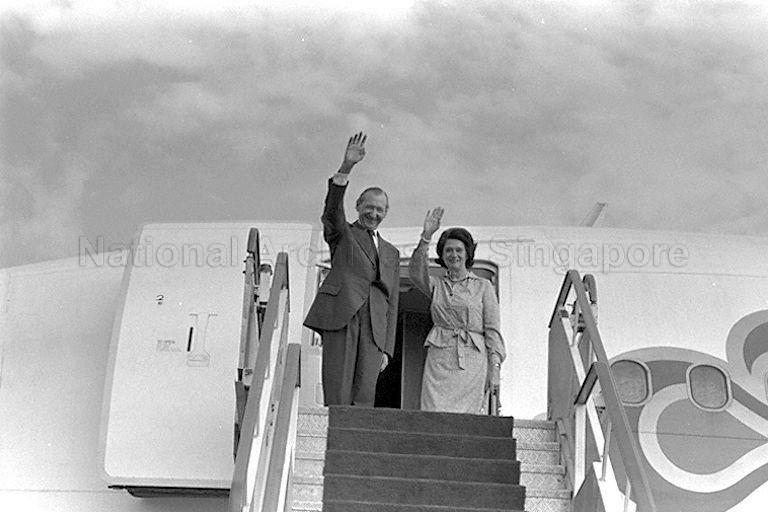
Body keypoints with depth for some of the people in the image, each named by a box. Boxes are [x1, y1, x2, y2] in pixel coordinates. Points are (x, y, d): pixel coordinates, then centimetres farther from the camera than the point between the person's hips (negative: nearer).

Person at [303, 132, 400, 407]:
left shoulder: (391, 253, 27)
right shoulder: (342, 234, 18)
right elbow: (332, 208, -5)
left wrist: (387, 349, 12)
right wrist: (346, 168, -21)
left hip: (374, 327, 3)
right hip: (341, 314, -3)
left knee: (364, 399, -8)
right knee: (338, 397, -12)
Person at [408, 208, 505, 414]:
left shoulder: (483, 286, 11)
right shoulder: (436, 285, 15)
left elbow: (492, 329, 6)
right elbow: (416, 273, -6)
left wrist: (494, 366, -3)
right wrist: (426, 236, -15)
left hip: (472, 360, -1)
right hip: (439, 359, 1)